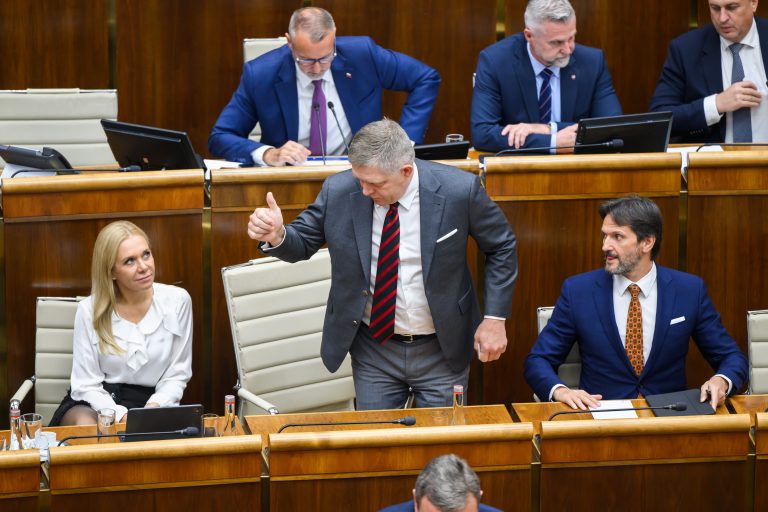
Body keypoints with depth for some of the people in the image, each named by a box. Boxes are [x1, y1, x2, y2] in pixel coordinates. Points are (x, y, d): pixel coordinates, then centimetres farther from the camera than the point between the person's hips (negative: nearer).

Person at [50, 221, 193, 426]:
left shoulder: (177, 301, 0)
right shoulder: (90, 310, -4)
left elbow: (176, 375, 5)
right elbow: (86, 385, -3)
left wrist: (154, 407, -16)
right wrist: (121, 415, -21)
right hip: (101, 402, 0)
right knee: (84, 423, -35)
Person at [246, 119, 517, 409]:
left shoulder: (459, 190, -17)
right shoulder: (338, 191, -12)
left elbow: (502, 247, -3)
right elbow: (302, 242, 0)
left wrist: (495, 318, -8)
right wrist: (277, 236, -24)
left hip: (442, 350, -1)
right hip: (373, 350, 1)